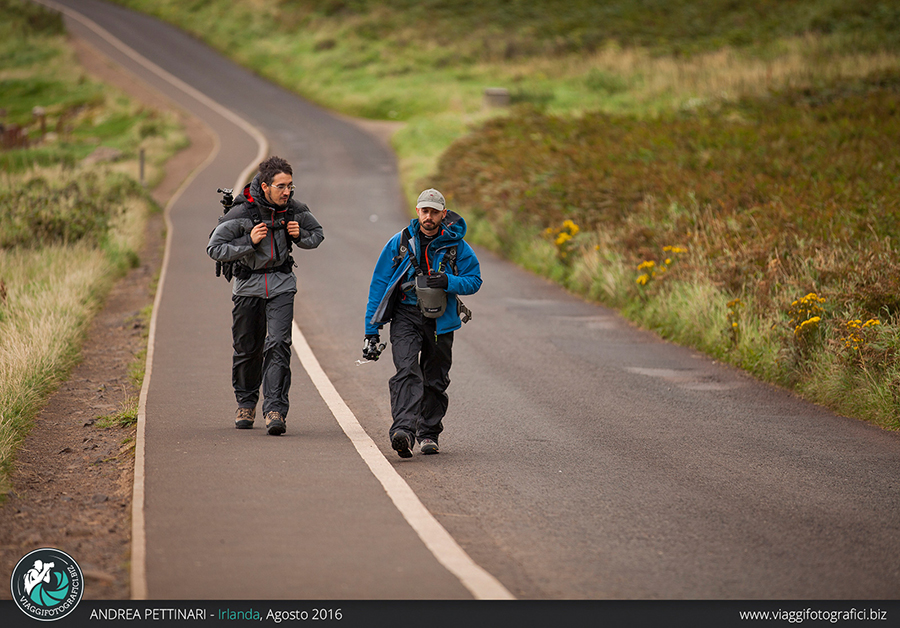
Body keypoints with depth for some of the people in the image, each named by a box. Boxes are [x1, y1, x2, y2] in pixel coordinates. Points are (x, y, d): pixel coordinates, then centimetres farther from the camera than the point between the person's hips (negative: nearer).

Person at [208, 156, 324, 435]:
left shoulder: (295, 210, -7)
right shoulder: (242, 212, -17)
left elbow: (317, 234, 12)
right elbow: (214, 248, -14)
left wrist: (300, 236, -10)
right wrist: (249, 242, -25)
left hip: (281, 284, 1)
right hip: (248, 284, -1)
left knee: (278, 345, -15)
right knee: (247, 348, 10)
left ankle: (275, 410, -17)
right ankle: (246, 403, 34)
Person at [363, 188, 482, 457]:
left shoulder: (456, 246, -2)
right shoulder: (399, 243, -2)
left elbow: (474, 280, 4)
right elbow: (378, 285, 3)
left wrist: (449, 282, -19)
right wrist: (371, 330, 0)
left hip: (440, 320, 2)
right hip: (405, 316, -2)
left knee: (435, 380, 11)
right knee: (407, 371, -21)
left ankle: (428, 433, 28)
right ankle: (403, 430, -35)